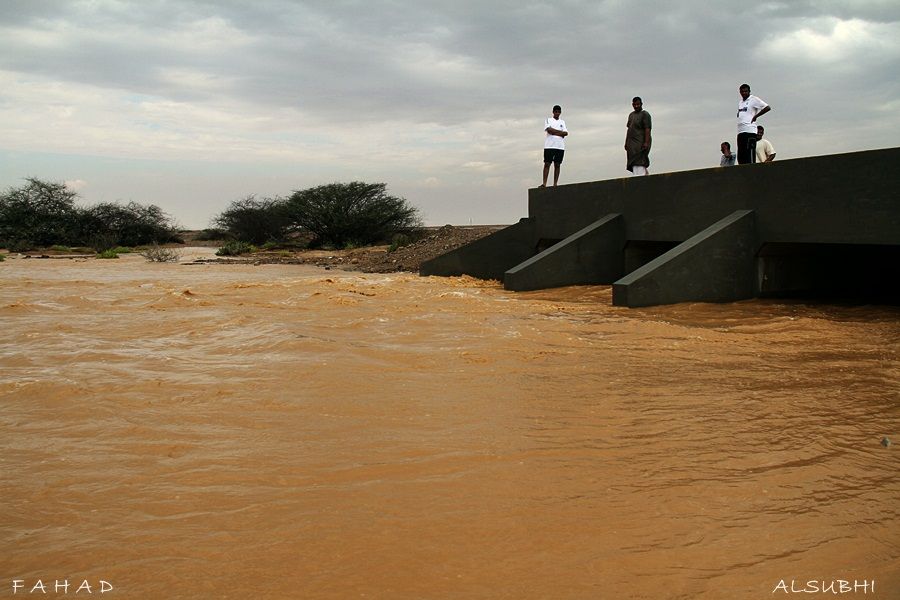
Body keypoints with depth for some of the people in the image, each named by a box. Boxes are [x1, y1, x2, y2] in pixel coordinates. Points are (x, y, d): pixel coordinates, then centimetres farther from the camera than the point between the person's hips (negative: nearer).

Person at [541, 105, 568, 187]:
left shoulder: (562, 122, 19)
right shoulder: (548, 120, 11)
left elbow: (566, 133, 5)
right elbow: (549, 130, -7)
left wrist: (554, 132, -4)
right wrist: (560, 132, -3)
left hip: (560, 146, 3)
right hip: (549, 145, -3)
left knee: (557, 165, 0)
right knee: (547, 164, -7)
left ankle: (555, 184, -1)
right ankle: (544, 183, -11)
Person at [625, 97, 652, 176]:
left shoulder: (645, 114, -4)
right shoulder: (631, 115, 20)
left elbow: (647, 129, -12)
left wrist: (646, 143, -21)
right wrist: (626, 143, 17)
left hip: (641, 143, -8)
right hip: (631, 144, 8)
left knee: (639, 164, -16)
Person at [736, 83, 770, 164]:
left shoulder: (754, 100, 0)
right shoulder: (740, 102, 23)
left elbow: (767, 108, -7)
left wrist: (755, 116, -7)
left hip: (749, 131, -8)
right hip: (740, 131, 8)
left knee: (749, 157, -12)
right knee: (740, 157, 4)